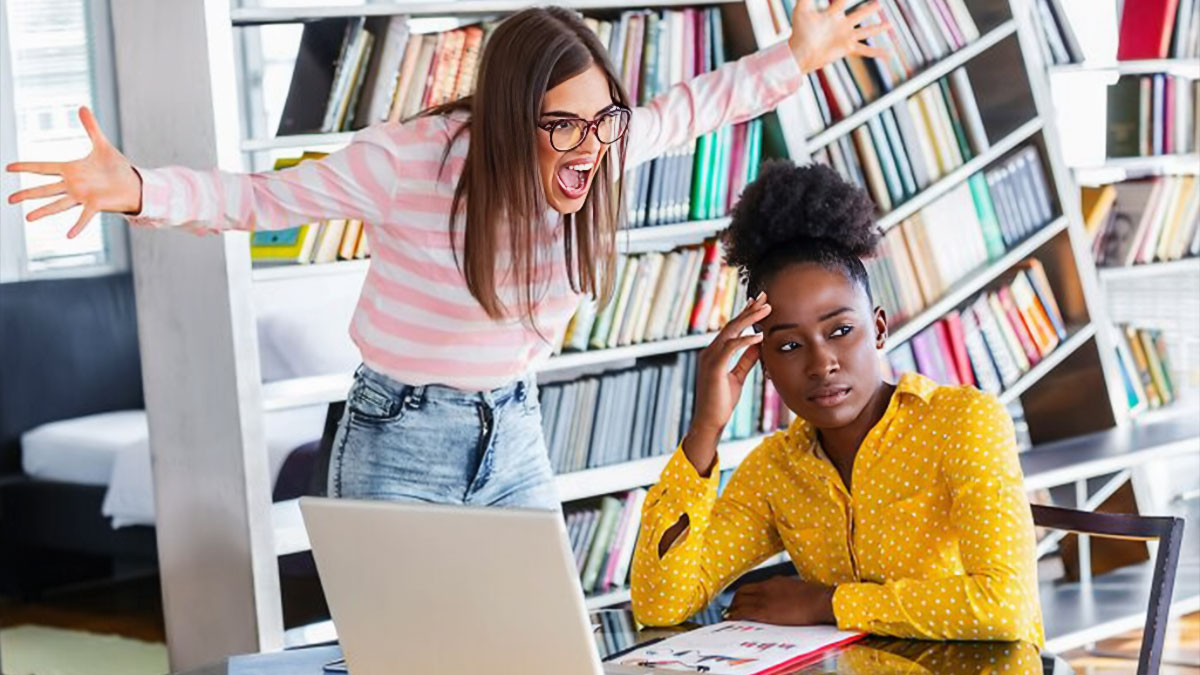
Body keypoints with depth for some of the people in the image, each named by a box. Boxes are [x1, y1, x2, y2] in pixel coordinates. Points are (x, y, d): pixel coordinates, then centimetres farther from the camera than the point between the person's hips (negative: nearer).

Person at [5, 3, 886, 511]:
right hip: (401, 442, -5)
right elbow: (259, 198, -15)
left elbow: (687, 109, 11)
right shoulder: (407, 163, -23)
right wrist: (137, 190, -30)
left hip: (515, 435, 5)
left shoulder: (599, 151, -10)